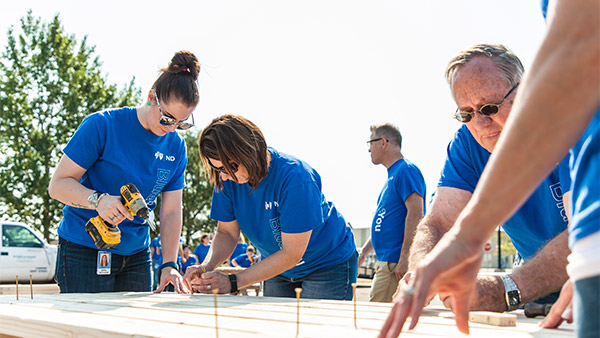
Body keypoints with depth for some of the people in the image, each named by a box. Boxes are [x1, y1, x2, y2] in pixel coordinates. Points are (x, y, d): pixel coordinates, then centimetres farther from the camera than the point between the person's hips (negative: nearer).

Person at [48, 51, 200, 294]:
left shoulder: (176, 146, 4)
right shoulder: (102, 125, -12)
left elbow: (171, 212, 3)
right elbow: (58, 185, -12)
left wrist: (169, 264, -10)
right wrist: (97, 200, -31)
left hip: (136, 255, 5)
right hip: (84, 253, -5)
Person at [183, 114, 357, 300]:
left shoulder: (294, 177, -33)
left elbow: (292, 254, -30)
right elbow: (227, 232, -3)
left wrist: (233, 282, -33)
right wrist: (207, 266, -25)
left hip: (329, 264, -5)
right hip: (280, 270, 6)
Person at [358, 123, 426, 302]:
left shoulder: (406, 170, -9)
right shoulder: (392, 175, 23)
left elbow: (416, 214, -19)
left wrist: (404, 258, -24)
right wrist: (363, 254, 23)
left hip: (396, 264, -10)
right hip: (386, 263, 10)